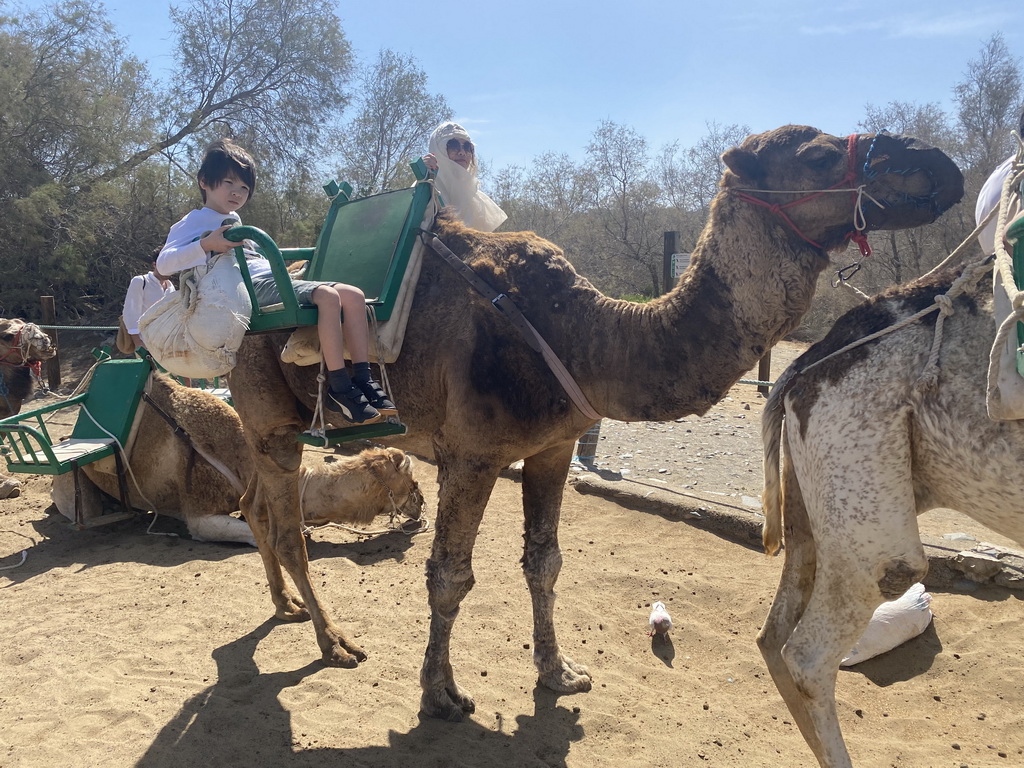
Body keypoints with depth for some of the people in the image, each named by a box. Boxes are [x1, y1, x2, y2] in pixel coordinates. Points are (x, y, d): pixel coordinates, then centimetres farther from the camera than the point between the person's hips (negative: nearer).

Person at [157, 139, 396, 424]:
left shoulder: (234, 220, 28)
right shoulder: (194, 222, 3)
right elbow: (163, 264, -11)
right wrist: (206, 245, -24)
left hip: (276, 281, 9)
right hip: (254, 288, -9)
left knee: (353, 296, -9)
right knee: (328, 296, -31)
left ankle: (363, 380, -14)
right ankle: (339, 389, -30)